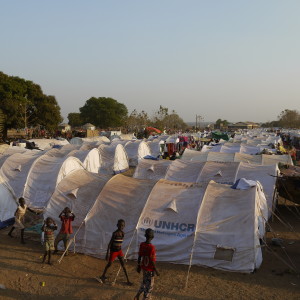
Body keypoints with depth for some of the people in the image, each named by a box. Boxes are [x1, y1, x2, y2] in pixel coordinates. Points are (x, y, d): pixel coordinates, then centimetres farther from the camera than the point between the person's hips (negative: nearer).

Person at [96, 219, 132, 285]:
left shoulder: (123, 233, -2)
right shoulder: (115, 233, -21)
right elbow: (110, 243, -19)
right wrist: (107, 254, -20)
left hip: (119, 251, 5)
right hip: (113, 251, -5)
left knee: (123, 265, 4)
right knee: (109, 264, 11)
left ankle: (128, 280, 9)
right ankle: (103, 276, 34)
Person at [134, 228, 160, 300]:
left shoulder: (142, 245, -7)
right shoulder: (152, 247, -25)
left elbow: (139, 257, 2)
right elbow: (152, 261, -21)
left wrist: (138, 266, 15)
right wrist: (156, 271, -11)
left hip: (143, 267, 6)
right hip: (150, 269, -6)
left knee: (144, 282, 26)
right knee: (149, 286, 11)